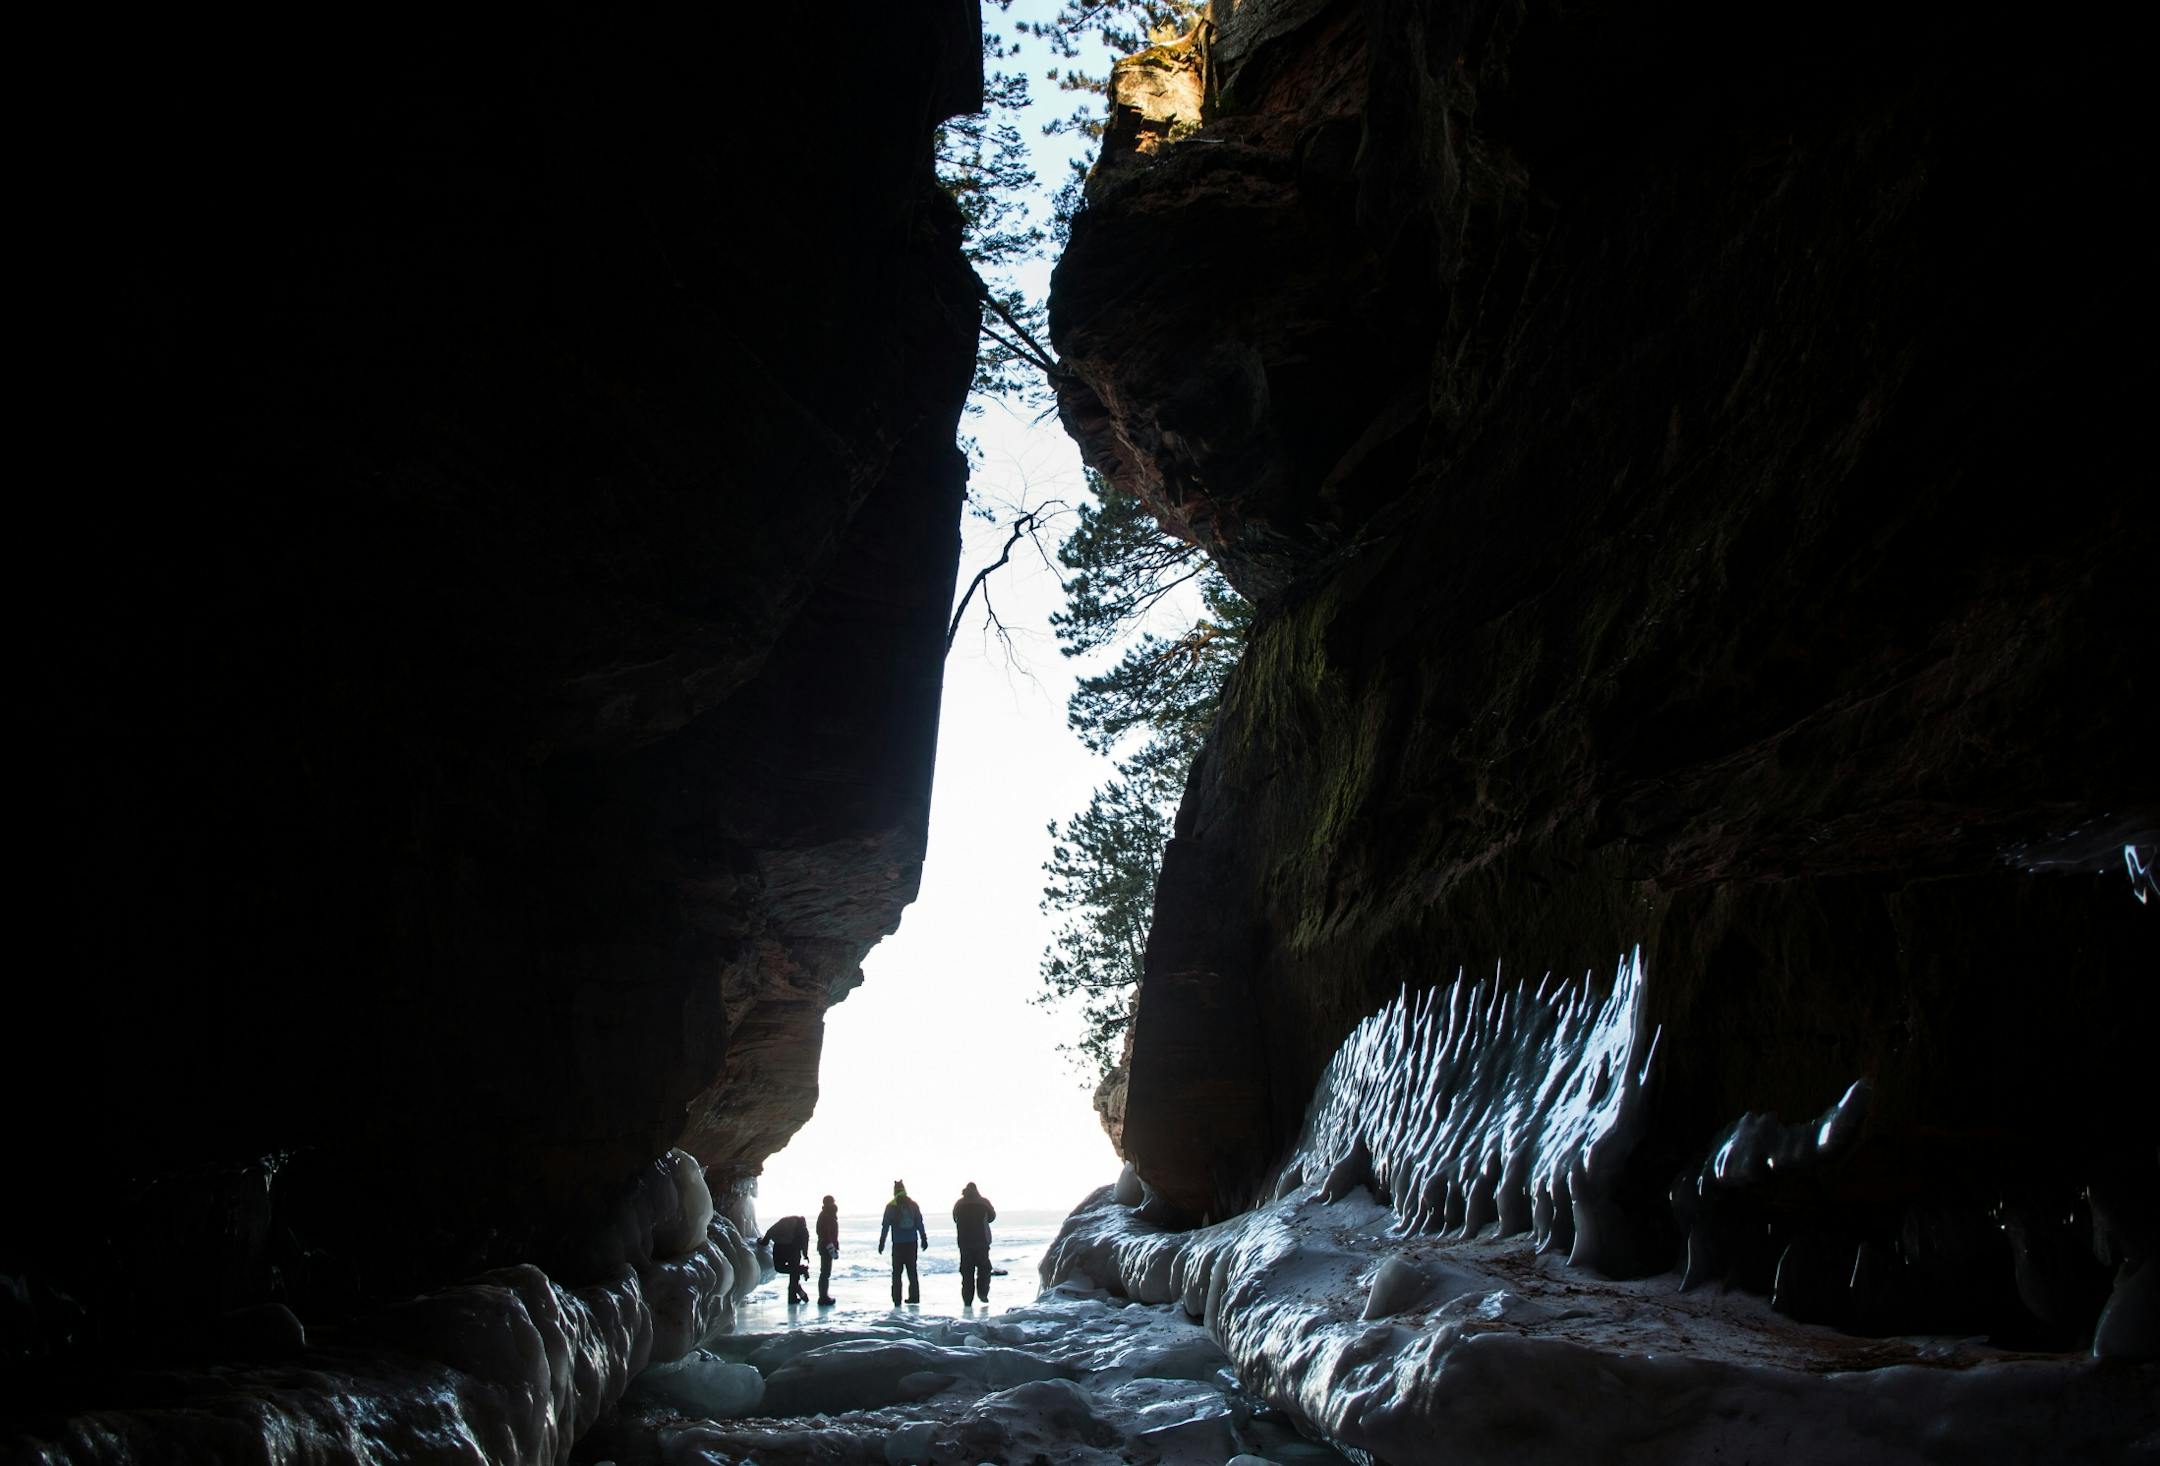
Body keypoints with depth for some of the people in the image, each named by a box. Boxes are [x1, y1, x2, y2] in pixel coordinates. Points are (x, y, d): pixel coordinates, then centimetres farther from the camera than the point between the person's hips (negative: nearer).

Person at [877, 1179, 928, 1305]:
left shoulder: (891, 1206, -3)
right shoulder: (913, 1204, 6)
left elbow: (885, 1225, -3)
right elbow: (920, 1223, 7)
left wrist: (882, 1243, 1)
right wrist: (923, 1239, 12)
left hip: (898, 1243, -3)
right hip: (912, 1242, 3)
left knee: (897, 1271, 2)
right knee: (912, 1270, 12)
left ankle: (897, 1299, -3)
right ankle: (914, 1296, 12)